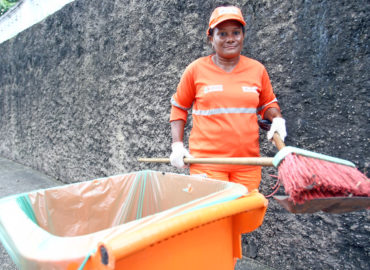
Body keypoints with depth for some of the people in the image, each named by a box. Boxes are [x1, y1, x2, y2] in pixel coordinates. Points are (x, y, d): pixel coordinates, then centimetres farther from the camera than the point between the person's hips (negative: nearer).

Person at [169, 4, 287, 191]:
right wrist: (177, 144, 1)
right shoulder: (196, 69, 0)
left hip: (248, 164, 3)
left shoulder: (257, 70, 6)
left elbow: (268, 104, 20)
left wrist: (276, 118, -1)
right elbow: (179, 107, 9)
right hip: (206, 164, -2)